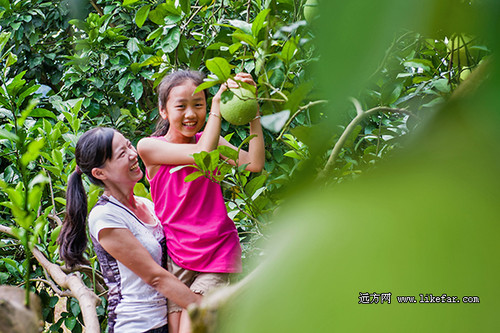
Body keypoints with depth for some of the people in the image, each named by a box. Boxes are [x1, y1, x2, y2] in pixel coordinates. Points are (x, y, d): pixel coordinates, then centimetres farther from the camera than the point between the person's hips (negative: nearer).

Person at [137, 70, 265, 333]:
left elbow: (254, 163, -8)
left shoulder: (208, 140, 7)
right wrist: (218, 103, -14)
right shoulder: (149, 147, -3)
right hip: (176, 255, -1)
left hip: (218, 251, 1)